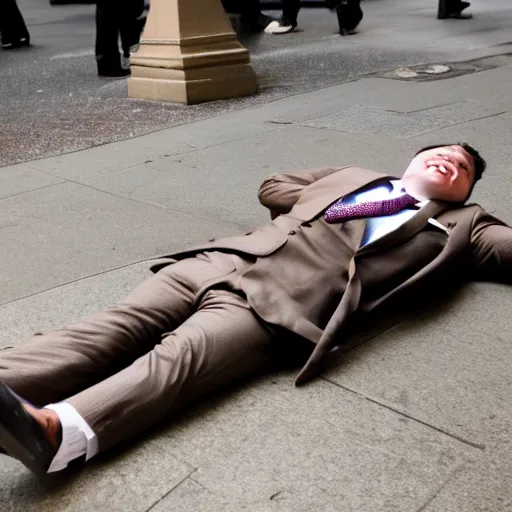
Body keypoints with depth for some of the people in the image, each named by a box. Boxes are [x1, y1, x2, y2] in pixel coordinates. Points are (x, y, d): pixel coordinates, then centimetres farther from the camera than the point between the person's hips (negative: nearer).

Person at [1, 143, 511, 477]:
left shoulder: (461, 226, 24)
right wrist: (317, 207, 25)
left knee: (179, 354, -30)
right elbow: (272, 186, 37)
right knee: (118, 326, -16)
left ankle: (54, 430, -49)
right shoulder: (354, 176, 33)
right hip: (219, 259, 5)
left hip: (281, 302, -5)